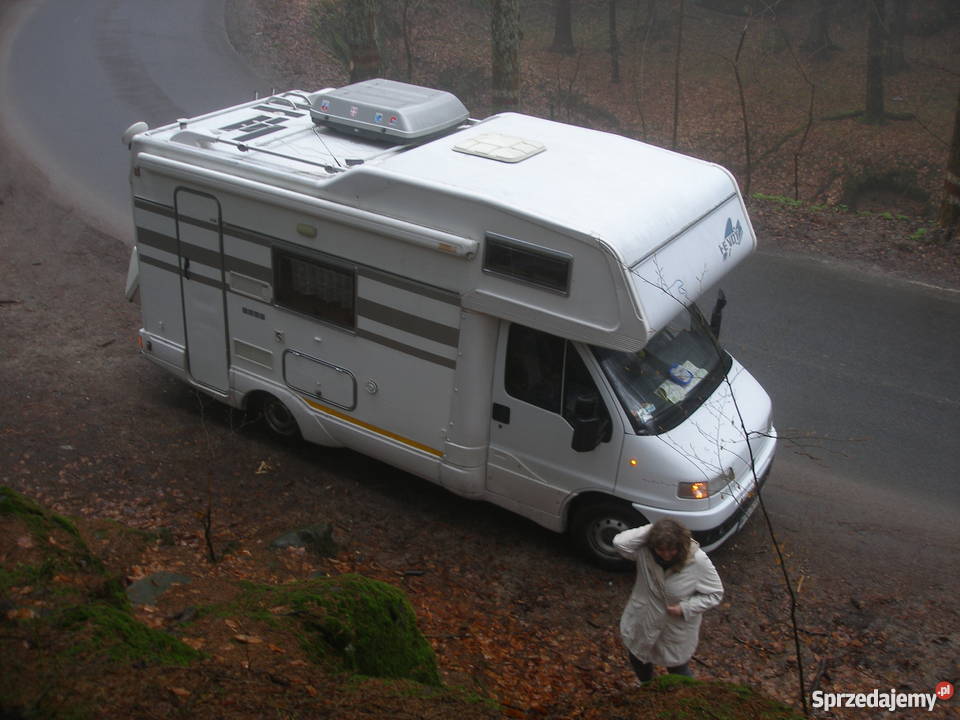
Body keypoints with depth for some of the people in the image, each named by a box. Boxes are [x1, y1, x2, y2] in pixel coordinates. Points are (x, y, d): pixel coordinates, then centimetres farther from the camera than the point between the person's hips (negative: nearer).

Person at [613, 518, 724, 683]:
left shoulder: (698, 561, -27)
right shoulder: (644, 551, -22)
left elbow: (715, 594, -16)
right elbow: (620, 542, -36)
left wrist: (685, 608, -26)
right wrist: (650, 531, -33)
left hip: (677, 632, -3)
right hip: (641, 625, 4)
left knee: (679, 672, 18)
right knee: (639, 662, 29)